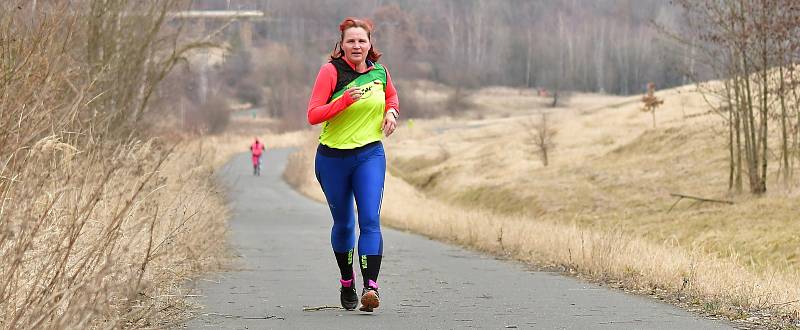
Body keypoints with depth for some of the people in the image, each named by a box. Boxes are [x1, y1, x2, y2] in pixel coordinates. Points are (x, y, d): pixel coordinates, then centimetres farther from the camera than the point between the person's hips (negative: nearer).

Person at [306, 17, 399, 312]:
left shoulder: (379, 72, 3)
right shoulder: (331, 71, -9)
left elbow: (391, 97, 26)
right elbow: (313, 115, -16)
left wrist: (391, 113, 4)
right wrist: (346, 100, -28)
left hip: (370, 155, 1)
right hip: (333, 158, -1)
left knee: (370, 220, -15)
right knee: (343, 224, 11)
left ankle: (370, 286, -22)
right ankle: (347, 283, 31)